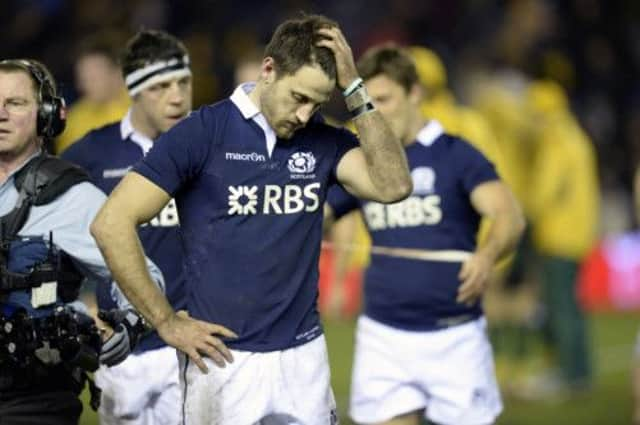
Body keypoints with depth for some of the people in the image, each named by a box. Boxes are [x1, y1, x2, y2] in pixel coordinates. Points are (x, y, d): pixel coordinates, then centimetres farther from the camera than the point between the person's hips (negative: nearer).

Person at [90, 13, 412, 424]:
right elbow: (112, 223, -10)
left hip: (303, 357, 4)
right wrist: (166, 322, -8)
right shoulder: (203, 133, -8)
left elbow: (393, 185, -11)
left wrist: (354, 89, -12)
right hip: (224, 360, -4)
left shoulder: (324, 141, 6)